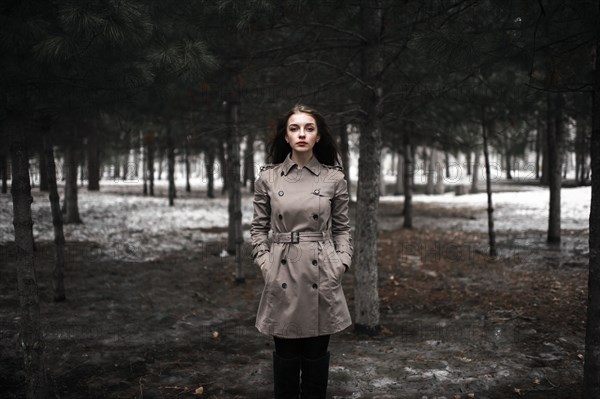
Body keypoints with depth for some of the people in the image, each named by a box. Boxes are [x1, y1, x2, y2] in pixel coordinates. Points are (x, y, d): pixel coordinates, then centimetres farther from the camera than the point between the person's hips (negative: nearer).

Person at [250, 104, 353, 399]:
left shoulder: (334, 178, 0)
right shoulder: (267, 177, 1)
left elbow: (342, 228, 7)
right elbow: (258, 228, 6)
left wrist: (341, 263, -4)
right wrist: (265, 265, -2)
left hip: (321, 275, 0)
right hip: (283, 275, 0)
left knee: (317, 352, 10)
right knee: (285, 353, 10)